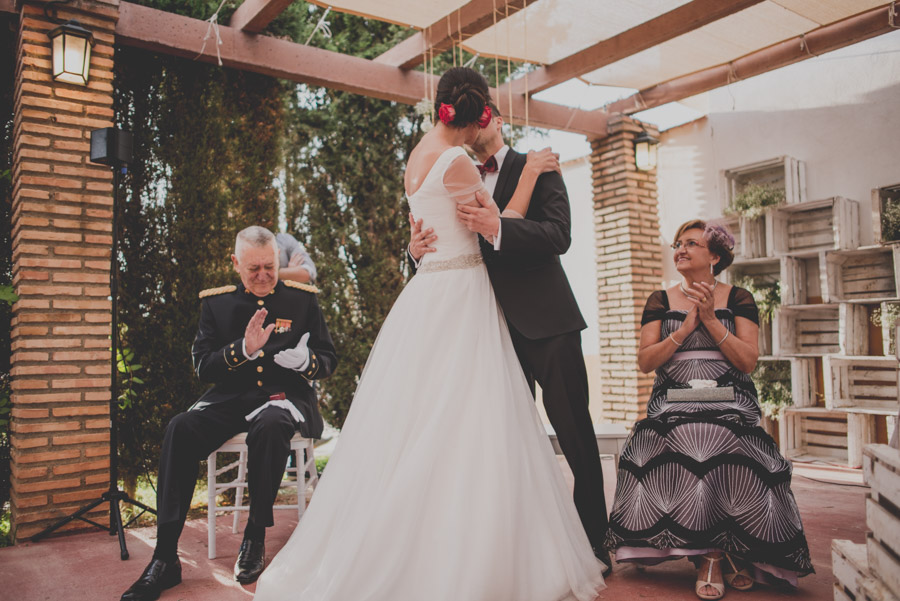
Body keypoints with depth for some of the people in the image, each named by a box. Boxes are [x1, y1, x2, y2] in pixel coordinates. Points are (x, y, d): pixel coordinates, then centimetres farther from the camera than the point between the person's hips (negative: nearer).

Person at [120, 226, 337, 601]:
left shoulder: (303, 299, 5)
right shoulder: (216, 303, 9)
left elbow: (328, 360, 6)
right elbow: (202, 366, 1)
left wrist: (305, 361, -18)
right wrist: (243, 349, -18)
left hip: (285, 395, -2)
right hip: (231, 398, 2)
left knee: (270, 425, -38)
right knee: (180, 429, -27)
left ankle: (255, 538, -19)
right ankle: (165, 559, -22)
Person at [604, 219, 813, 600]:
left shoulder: (738, 300, 11)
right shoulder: (660, 301, 14)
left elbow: (748, 361, 0)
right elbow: (645, 362, 5)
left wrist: (711, 320, -7)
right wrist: (684, 329, -5)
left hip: (730, 400, -1)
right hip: (672, 403, 1)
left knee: (721, 436, -34)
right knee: (681, 437, -33)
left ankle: (725, 553, -16)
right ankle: (710, 553, -22)